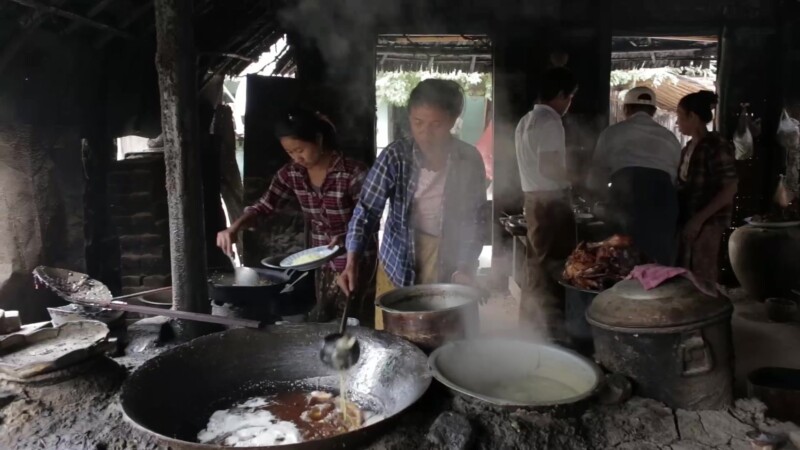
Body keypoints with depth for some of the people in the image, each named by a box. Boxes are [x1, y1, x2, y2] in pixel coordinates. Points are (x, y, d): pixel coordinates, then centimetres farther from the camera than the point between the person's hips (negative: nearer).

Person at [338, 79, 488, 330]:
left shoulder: (469, 160, -7)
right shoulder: (395, 156, -11)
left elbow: (476, 219, 0)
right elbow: (367, 210, -12)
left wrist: (466, 266, -10)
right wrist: (352, 264, -23)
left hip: (449, 263, 1)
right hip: (398, 260, 0)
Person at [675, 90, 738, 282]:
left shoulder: (716, 146, -9)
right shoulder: (689, 148, 13)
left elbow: (730, 189, -15)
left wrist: (699, 218, -18)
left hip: (706, 222, -7)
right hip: (687, 220, 8)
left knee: (702, 278, -3)